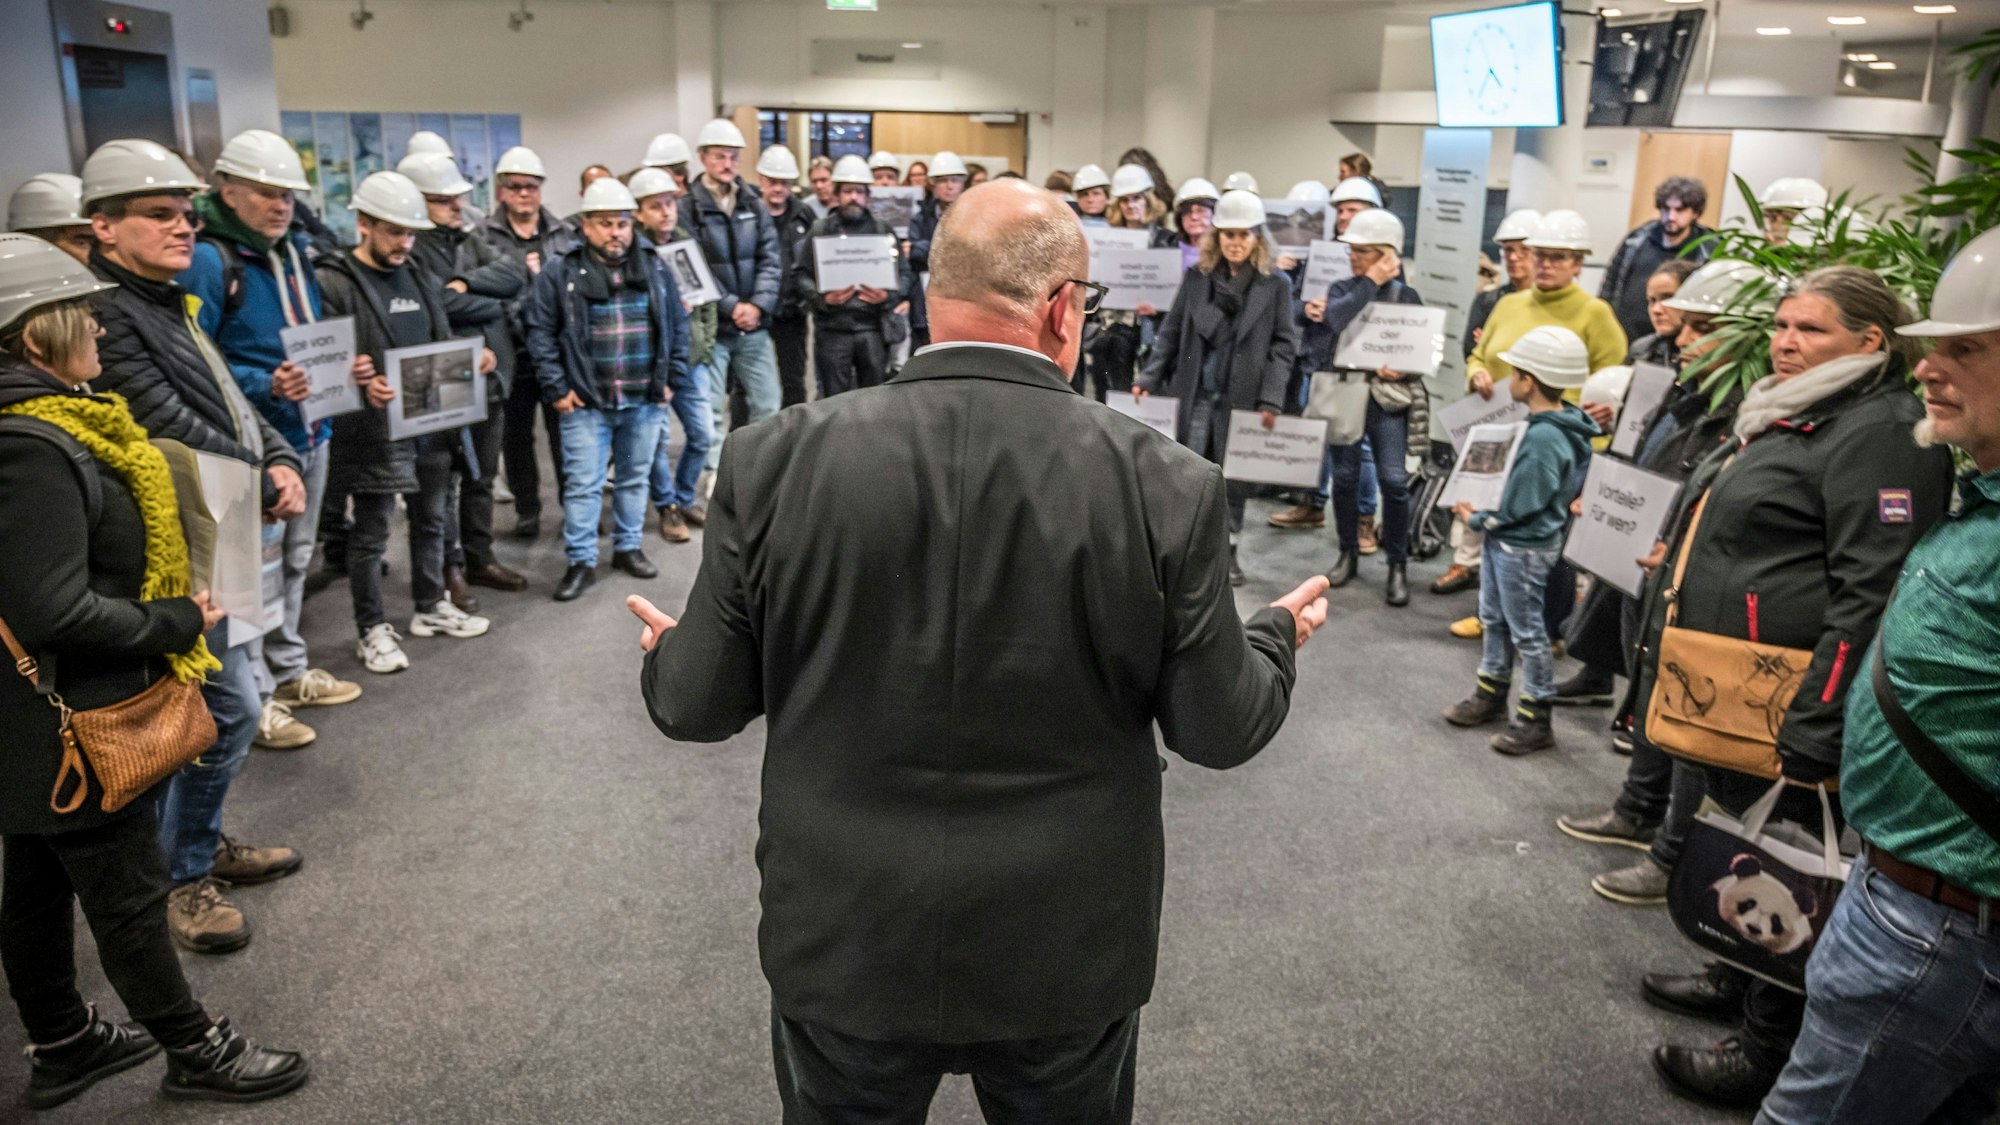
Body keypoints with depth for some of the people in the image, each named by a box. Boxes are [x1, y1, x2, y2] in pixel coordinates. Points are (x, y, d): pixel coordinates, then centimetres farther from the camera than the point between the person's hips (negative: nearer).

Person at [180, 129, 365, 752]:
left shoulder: (295, 252, 11)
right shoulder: (208, 262, -14)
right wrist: (264, 385, -29)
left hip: (310, 435, 8)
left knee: (295, 561, 19)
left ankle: (289, 671, 35)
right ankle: (253, 699, 12)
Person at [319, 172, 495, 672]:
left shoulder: (421, 278, 14)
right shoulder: (335, 284, -10)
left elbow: (443, 345, 20)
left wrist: (474, 357, 0)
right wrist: (362, 385, -33)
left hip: (432, 422, 7)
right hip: (374, 430, -7)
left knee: (431, 521, 19)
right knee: (371, 533, 5)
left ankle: (430, 607, 35)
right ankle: (373, 630, 17)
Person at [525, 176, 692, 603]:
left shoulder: (656, 270, 5)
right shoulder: (560, 275, -4)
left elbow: (678, 325, 10)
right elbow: (540, 333, -3)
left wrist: (672, 378, 5)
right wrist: (556, 389, -7)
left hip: (645, 400, 3)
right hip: (586, 403, -3)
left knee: (635, 478, 14)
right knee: (583, 484, -1)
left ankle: (628, 547, 29)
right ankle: (580, 561, 8)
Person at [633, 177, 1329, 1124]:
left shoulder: (773, 460, -14)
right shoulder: (1164, 485, -16)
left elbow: (699, 707, -5)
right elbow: (1219, 728, -7)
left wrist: (668, 653, 18)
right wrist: (1278, 635, 14)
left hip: (843, 942, 1)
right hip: (1069, 954, 0)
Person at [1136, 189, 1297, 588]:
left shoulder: (1275, 286, 0)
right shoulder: (1196, 277, 6)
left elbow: (1282, 346, -1)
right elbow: (1171, 333, 7)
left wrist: (1271, 400, -9)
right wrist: (1148, 378, -1)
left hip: (1242, 398, -1)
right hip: (1195, 393, 1)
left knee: (1234, 476, 6)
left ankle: (1228, 549, 20)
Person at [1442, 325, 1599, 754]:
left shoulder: (1543, 438, -27)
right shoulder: (1559, 424, 3)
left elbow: (1517, 509, -24)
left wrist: (1476, 519, -9)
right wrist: (1483, 514, 7)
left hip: (1523, 549, -10)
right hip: (1505, 542, 10)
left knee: (1527, 632, 3)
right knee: (1494, 618, 21)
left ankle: (1535, 719, 17)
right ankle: (1492, 693, 37)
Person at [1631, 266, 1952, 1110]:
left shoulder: (1876, 433, -18)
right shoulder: (1787, 412, 14)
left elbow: (1870, 592, -25)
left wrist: (1813, 730, -26)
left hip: (1782, 707, -10)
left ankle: (1773, 1047, 18)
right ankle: (1740, 980, 41)